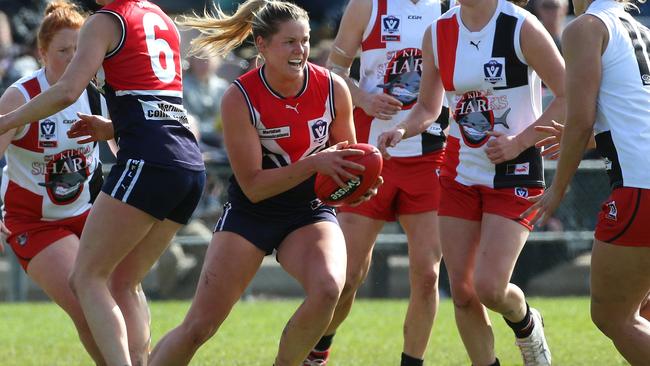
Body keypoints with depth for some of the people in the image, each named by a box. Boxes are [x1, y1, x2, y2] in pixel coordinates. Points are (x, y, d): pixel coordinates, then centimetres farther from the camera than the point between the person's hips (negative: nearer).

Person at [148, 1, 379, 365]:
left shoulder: (333, 88, -9)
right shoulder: (239, 98, -17)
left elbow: (347, 160, 8)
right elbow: (253, 187, -17)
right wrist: (313, 163, -28)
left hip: (310, 212, 2)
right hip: (250, 214, -2)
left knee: (328, 288, -31)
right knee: (199, 327, -8)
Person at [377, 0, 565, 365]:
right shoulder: (438, 33, 2)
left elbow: (568, 97, -11)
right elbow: (429, 107, 14)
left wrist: (518, 143, -18)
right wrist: (402, 130, -7)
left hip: (514, 173, -5)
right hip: (460, 173, 5)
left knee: (489, 287, -14)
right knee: (462, 291, 0)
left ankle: (526, 324, 20)